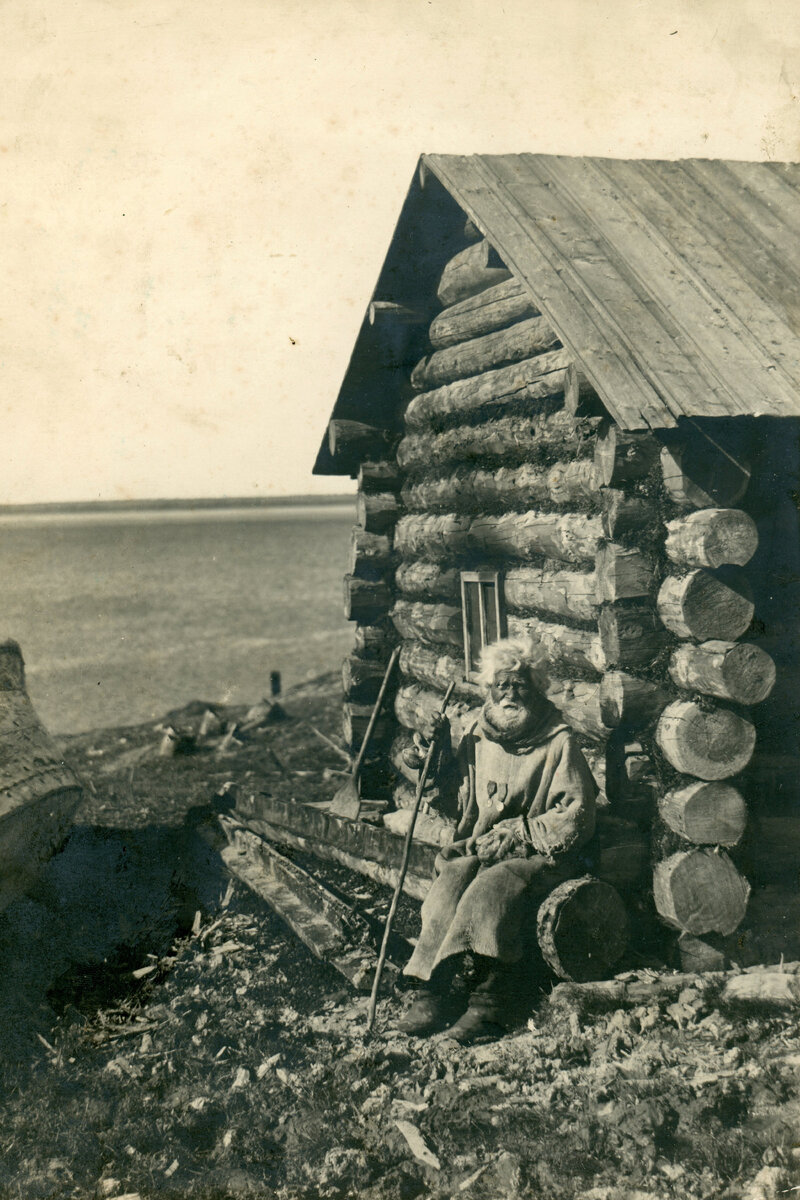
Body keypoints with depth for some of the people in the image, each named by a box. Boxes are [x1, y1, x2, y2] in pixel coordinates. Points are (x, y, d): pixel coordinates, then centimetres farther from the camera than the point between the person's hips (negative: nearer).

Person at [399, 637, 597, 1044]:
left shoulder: (558, 743, -2)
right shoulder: (476, 742, 13)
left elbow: (575, 819, -6)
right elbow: (458, 808, 19)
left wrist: (514, 833, -13)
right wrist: (438, 756, 8)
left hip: (542, 857, -4)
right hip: (482, 850, 4)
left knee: (492, 884, -33)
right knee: (452, 876, -27)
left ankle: (488, 1004, -29)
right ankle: (431, 993, -29)